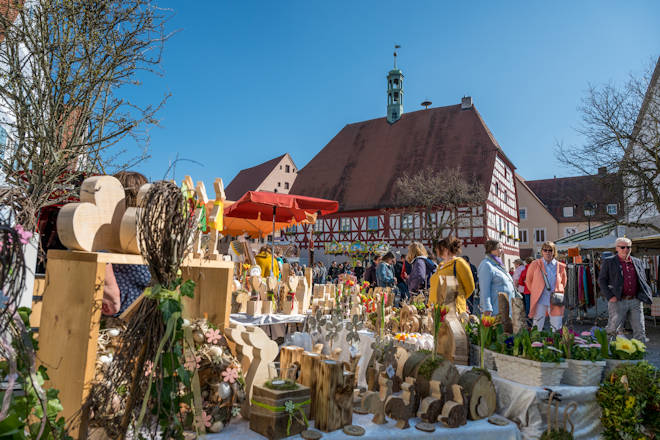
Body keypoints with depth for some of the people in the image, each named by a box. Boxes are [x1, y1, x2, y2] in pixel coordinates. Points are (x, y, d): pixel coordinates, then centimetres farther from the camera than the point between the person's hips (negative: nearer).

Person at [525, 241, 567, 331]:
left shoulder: (560, 266, 7)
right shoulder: (535, 264, 2)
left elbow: (563, 282, 23)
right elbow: (528, 280, 13)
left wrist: (558, 292, 11)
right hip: (540, 300, -2)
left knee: (557, 329, 7)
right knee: (537, 328, 0)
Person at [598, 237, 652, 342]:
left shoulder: (637, 262, 14)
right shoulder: (608, 262, -1)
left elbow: (643, 280, 23)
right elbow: (601, 280, -3)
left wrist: (643, 295, 8)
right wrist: (610, 296, -12)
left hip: (635, 301, 4)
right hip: (618, 302, -4)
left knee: (640, 330, 5)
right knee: (613, 329, 1)